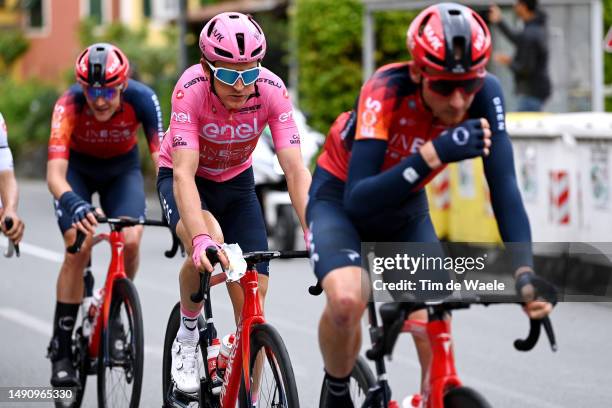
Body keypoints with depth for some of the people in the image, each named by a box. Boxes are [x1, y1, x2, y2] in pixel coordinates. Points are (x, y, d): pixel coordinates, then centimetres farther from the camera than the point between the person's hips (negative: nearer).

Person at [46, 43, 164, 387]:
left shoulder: (142, 99, -32)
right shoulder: (69, 105, -35)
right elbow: (55, 173, -43)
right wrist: (73, 203, -63)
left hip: (122, 168, 1)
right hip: (77, 168, -1)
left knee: (131, 241, -23)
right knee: (78, 246, -22)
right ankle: (61, 351, -12)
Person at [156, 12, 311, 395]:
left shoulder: (272, 89, -28)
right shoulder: (191, 89, -34)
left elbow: (296, 170, -31)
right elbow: (184, 174, -40)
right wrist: (201, 239, -55)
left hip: (236, 182, 3)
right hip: (185, 178, -3)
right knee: (208, 246, -36)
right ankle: (187, 335, -9)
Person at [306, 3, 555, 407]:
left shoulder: (485, 94, -25)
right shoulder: (389, 90, -35)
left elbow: (505, 188, -28)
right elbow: (357, 201, -41)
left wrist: (525, 273, -42)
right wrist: (432, 155, -54)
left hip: (405, 208, 4)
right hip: (340, 197, -4)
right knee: (346, 301, -30)